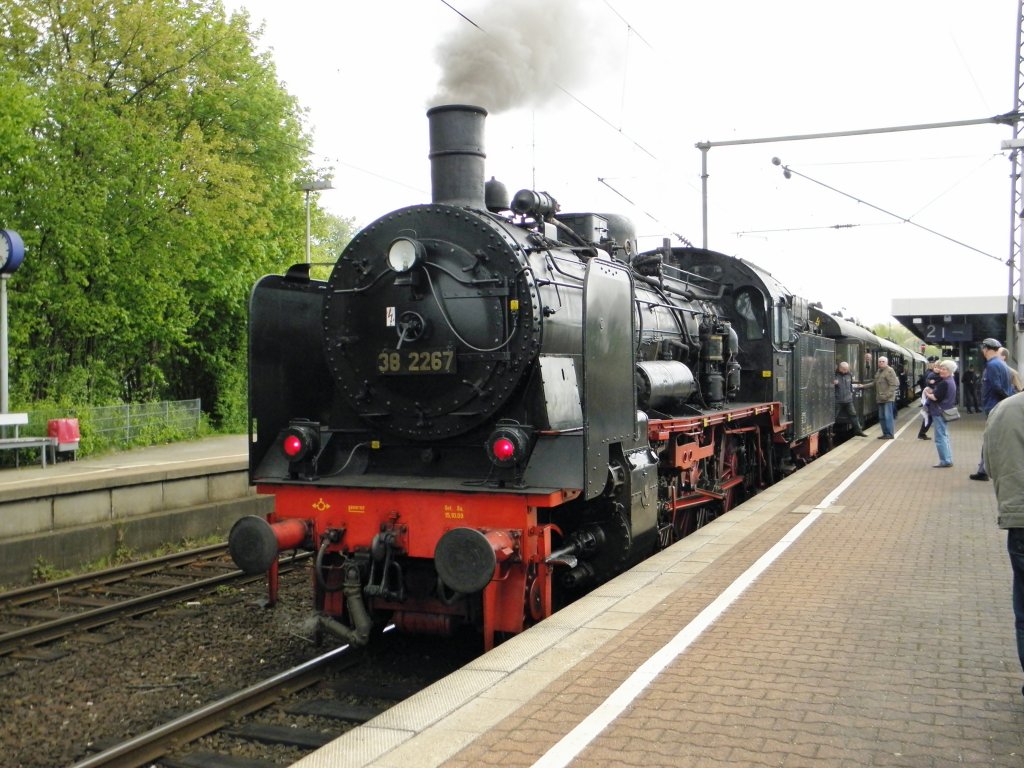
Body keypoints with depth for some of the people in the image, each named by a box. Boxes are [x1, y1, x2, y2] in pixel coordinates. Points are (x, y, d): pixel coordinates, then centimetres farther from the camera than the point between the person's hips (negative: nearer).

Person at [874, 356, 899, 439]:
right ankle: (885, 433, 18)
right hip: (880, 399, 9)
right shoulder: (878, 372, 17)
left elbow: (894, 385, -15)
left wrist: (887, 395, -20)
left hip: (888, 399, -9)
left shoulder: (889, 371, -10)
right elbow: (876, 384, 24)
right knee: (881, 417, 11)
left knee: (887, 416, -6)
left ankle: (890, 434, 0)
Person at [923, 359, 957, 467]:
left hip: (940, 413, -10)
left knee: (940, 438, -6)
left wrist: (927, 394, -3)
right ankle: (948, 460, 21)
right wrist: (930, 391, -2)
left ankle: (945, 461, -5)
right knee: (945, 437, 17)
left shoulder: (944, 383, -19)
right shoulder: (951, 381, 13)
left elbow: (935, 397, -20)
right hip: (945, 412, 10)